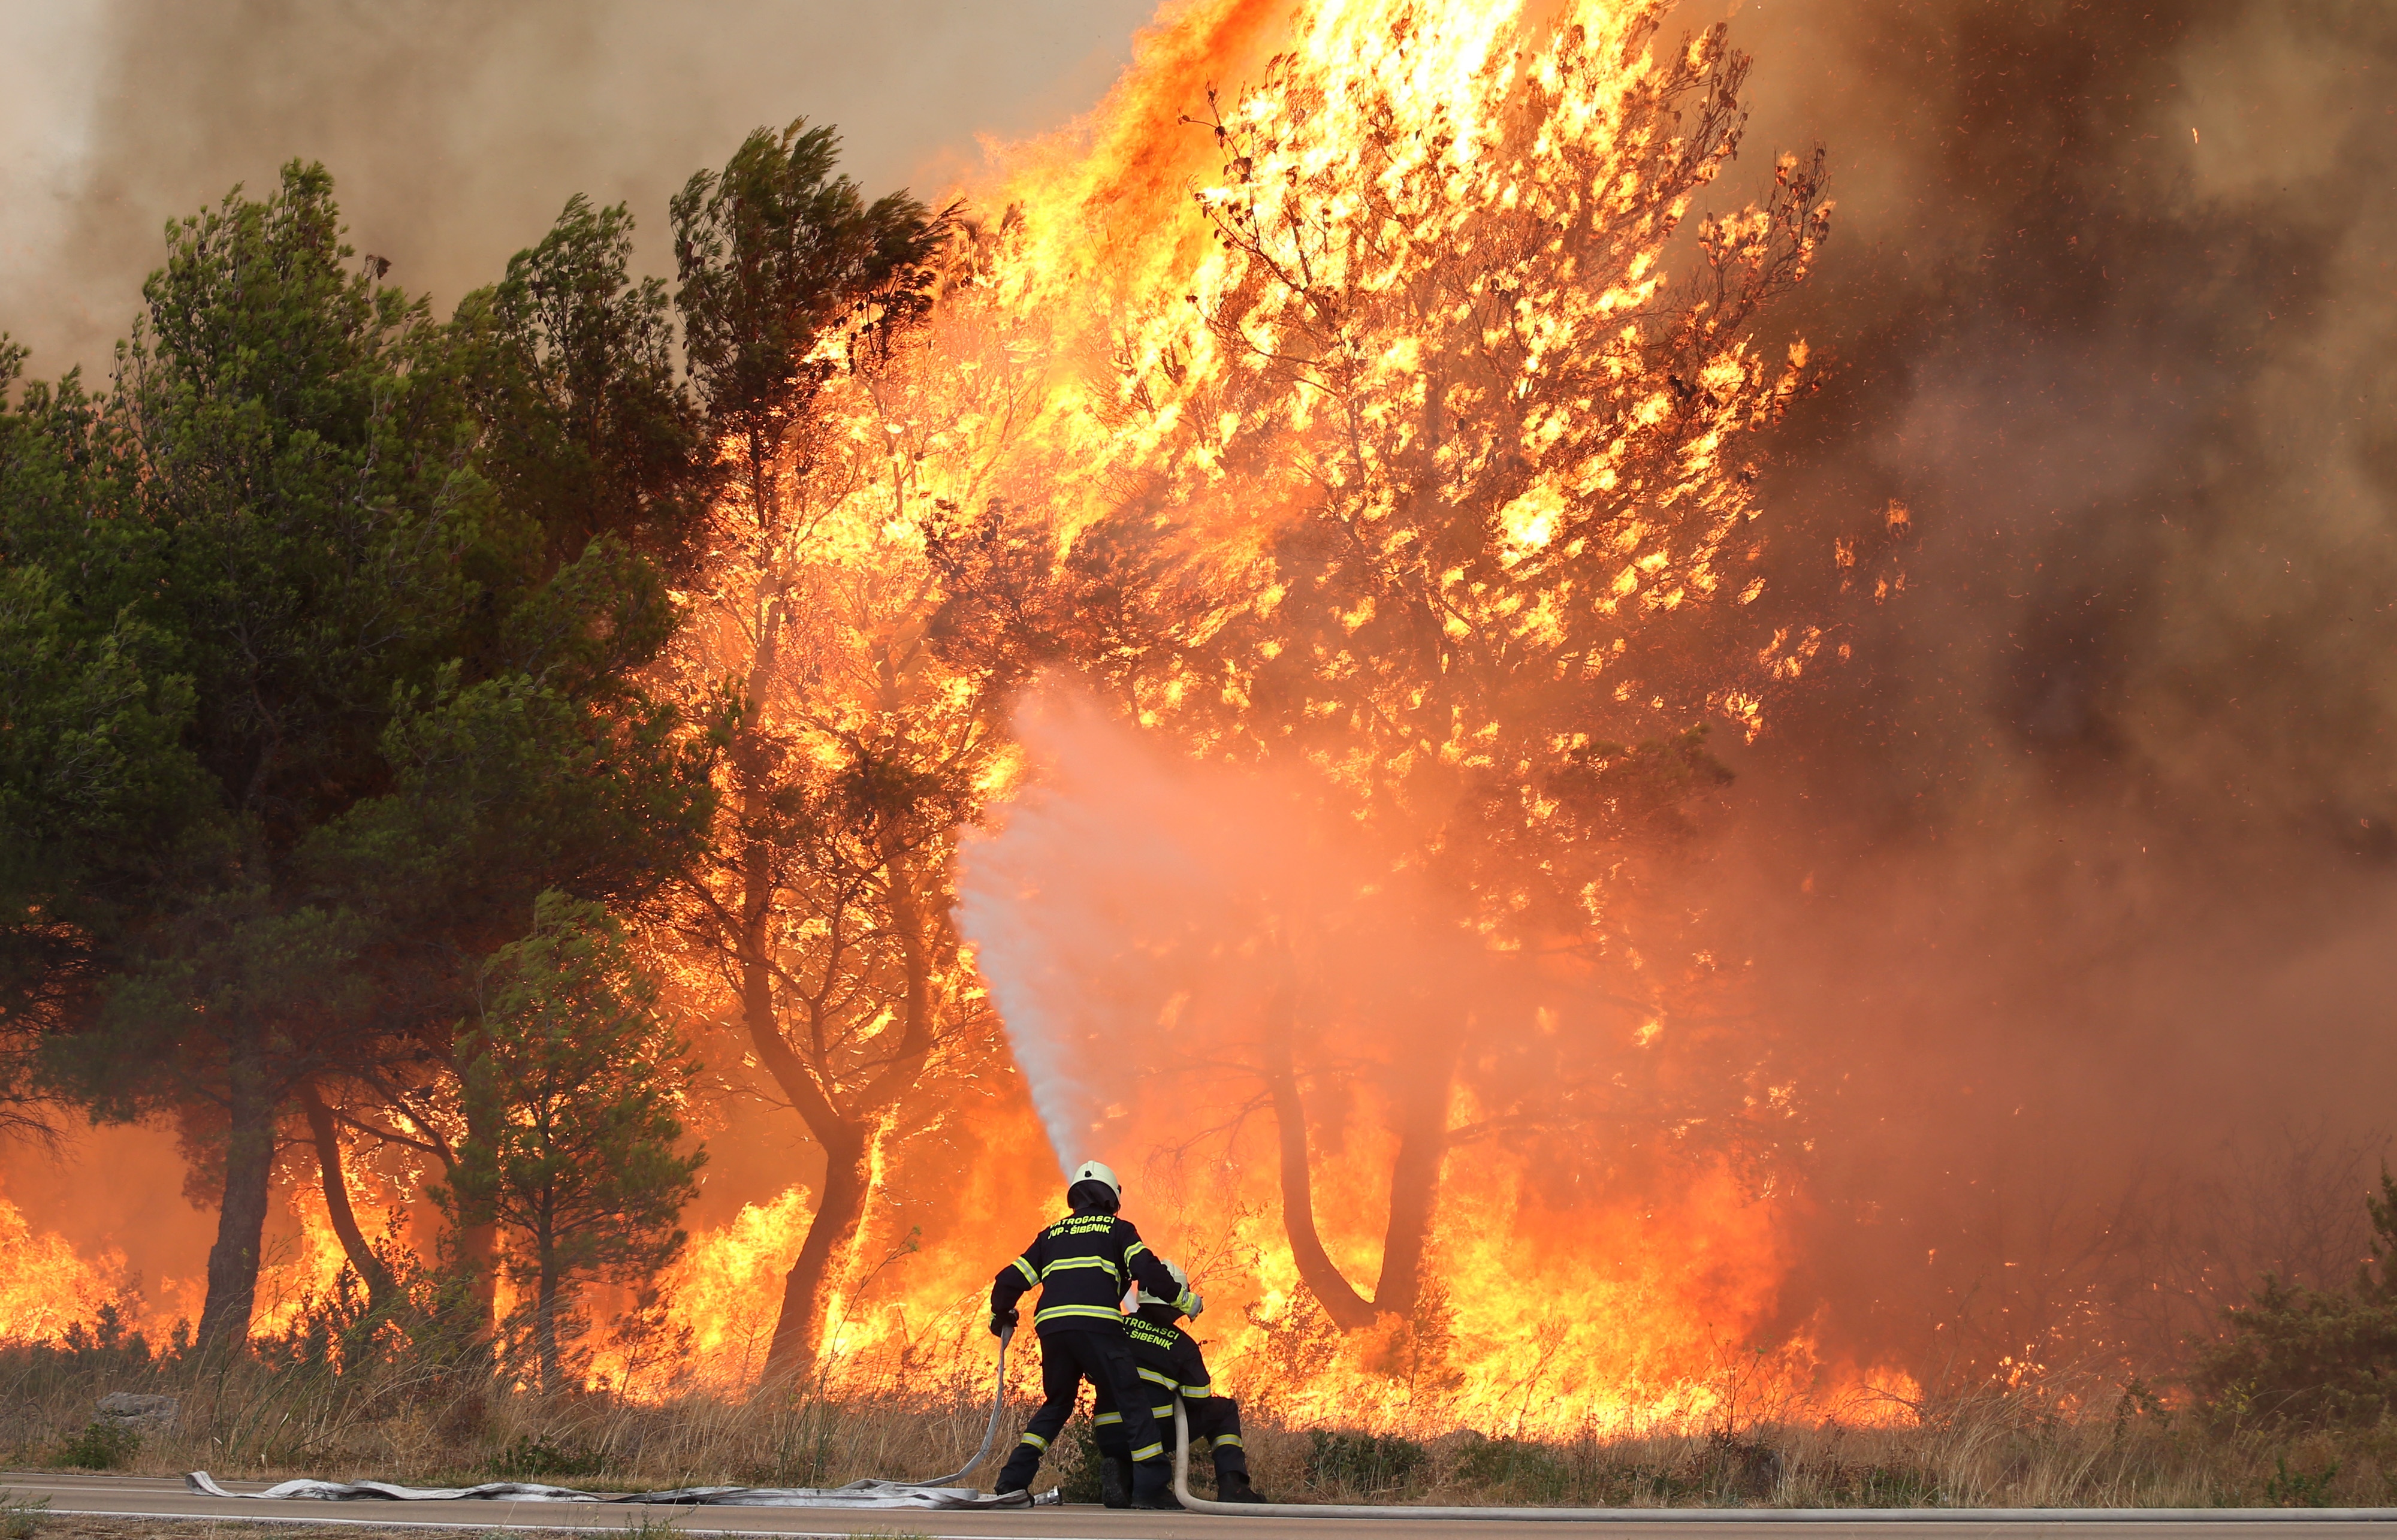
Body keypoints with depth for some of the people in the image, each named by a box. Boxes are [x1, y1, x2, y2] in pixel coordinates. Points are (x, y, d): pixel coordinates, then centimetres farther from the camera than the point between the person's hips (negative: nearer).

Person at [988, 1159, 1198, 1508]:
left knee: (1056, 1404, 21)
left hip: (1052, 1326, 5)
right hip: (1097, 1323, -5)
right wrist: (1183, 1299, 11)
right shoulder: (1117, 1229, 16)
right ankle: (1151, 1487, -9)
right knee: (1132, 1401, 0)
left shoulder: (1051, 1235, 27)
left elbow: (1010, 1279, 24)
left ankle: (1013, 1480, 13)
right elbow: (1146, 1269, 1)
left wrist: (1001, 1316, 43)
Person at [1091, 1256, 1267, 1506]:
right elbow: (1200, 1401, -1)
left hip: (1109, 1437, 3)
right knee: (1225, 1410, 18)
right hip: (1155, 1434, -3)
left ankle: (1122, 1474, 2)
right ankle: (1231, 1485, 5)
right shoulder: (1182, 1345, -2)